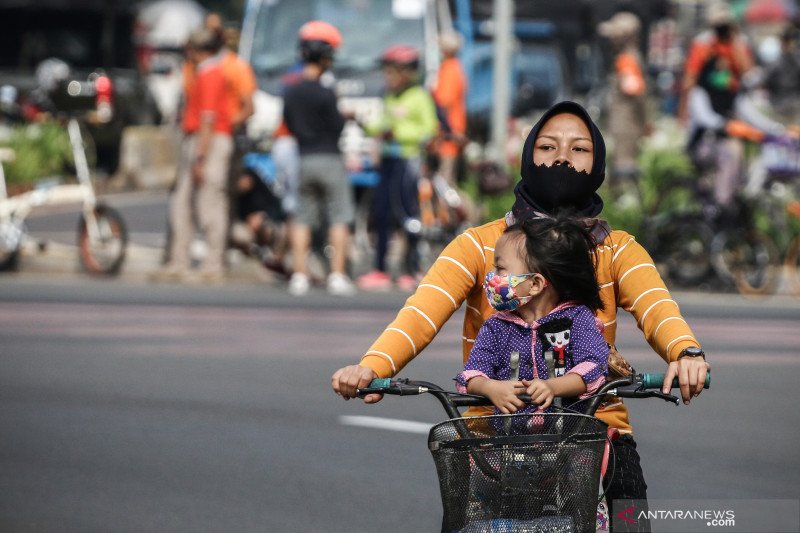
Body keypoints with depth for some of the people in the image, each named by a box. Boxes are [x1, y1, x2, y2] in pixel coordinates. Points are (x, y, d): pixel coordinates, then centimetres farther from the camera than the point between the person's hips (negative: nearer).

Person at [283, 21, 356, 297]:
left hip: (303, 160, 6)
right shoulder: (324, 94, -14)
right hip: (329, 159, -6)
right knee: (339, 219, 1)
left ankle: (299, 275, 4)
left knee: (302, 220, 8)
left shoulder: (290, 92, 5)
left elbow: (289, 125, 12)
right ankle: (337, 276, -4)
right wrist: (344, 116, 9)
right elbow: (337, 126, -10)